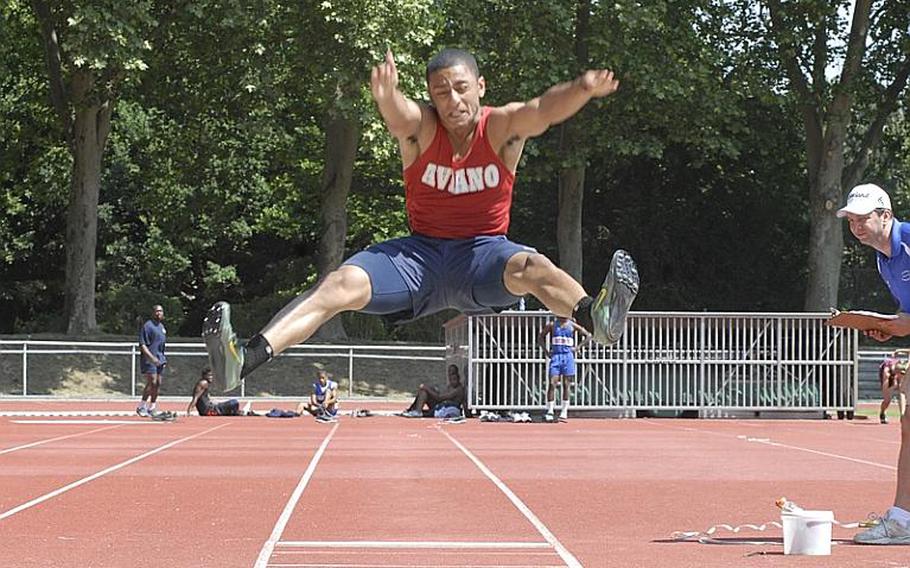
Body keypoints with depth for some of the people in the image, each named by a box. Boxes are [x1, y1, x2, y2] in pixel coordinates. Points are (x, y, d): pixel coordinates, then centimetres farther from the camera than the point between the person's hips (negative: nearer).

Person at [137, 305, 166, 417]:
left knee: (158, 383, 7)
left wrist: (163, 359, 20)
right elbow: (142, 345, -15)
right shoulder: (147, 325, -9)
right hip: (149, 359, -8)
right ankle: (141, 407, -9)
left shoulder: (162, 327, 17)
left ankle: (151, 409, 15)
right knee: (152, 382, -16)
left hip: (160, 360, 8)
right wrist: (151, 357, -25)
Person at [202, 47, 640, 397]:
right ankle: (245, 358, -34)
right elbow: (397, 114, -31)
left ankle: (598, 317, -63)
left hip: (482, 255, -1)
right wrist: (386, 95, -57)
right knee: (342, 283, -21)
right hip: (421, 253, 1)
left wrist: (582, 90, -49)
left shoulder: (502, 128, -6)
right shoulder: (420, 127, -6)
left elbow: (544, 109, -26)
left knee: (533, 267, -35)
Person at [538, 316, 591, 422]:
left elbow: (588, 336, 11)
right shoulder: (552, 325, 7)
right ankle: (549, 411, -10)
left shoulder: (572, 326, 6)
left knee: (566, 385, 2)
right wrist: (546, 350, 5)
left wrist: (578, 347, 2)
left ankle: (564, 412, 6)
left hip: (568, 356, 0)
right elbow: (540, 337, 17)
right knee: (552, 383, -10)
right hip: (555, 355, 0)